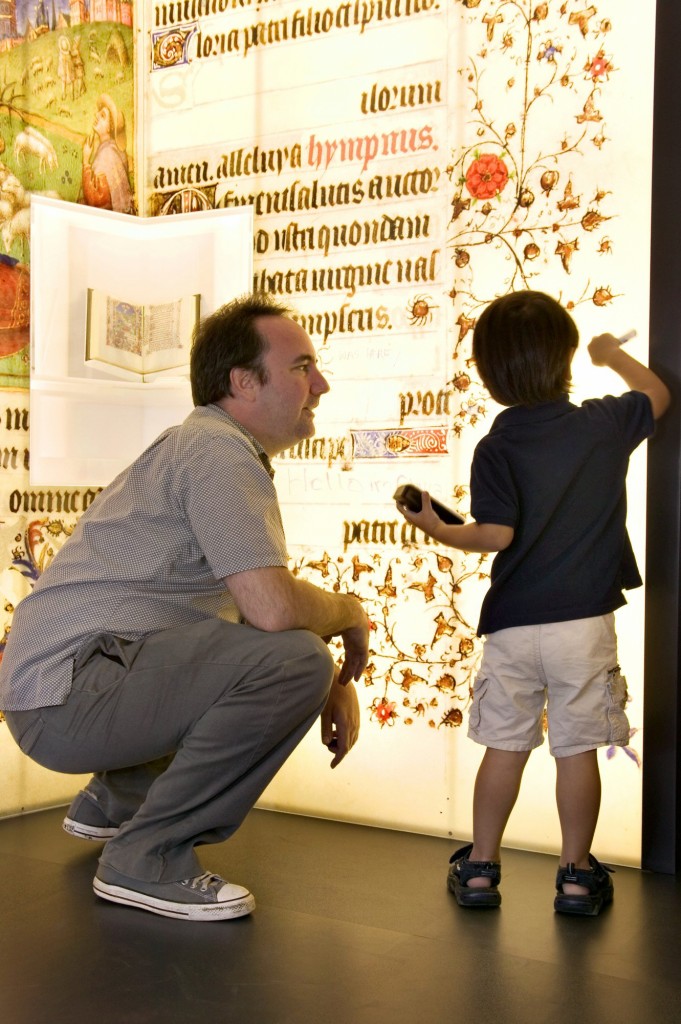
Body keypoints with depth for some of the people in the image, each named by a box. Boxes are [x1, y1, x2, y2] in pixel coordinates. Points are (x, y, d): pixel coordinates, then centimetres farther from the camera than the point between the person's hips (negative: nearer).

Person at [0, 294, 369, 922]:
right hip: (70, 689, -10)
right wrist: (351, 614, -6)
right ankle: (146, 858, -11)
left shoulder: (221, 449, 17)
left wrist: (337, 681, 6)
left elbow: (266, 599, 19)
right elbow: (273, 607, -26)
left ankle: (113, 802, 25)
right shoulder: (216, 449, -15)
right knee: (293, 659, -26)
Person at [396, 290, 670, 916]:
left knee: (505, 745, 10)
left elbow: (495, 535, -12)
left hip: (512, 623, 0)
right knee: (578, 747, 6)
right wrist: (613, 355, 35)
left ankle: (481, 867, 20)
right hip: (584, 621, 0)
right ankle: (577, 876, 15)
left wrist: (435, 528, 3)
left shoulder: (496, 448, -6)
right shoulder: (606, 424, 0)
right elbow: (657, 395, 20)